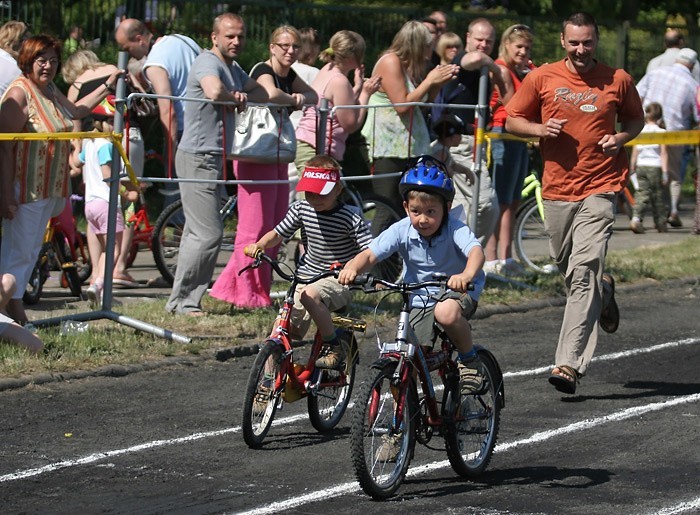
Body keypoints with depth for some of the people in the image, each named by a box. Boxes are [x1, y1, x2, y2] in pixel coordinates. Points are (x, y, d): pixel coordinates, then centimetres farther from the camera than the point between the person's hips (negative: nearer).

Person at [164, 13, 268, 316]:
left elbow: (261, 94, 19)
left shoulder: (233, 68, 17)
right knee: (208, 234, -13)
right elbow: (215, 91, -36)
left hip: (214, 158, 11)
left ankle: (183, 299, 17)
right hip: (198, 158, -10)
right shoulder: (208, 63, -15)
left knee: (197, 233, 12)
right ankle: (182, 301, -8)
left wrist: (241, 97, -2)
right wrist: (235, 97, -14)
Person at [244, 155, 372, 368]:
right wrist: (258, 246, -10)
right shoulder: (301, 209, 1)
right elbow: (278, 234, 11)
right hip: (306, 276, 5)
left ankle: (334, 348, -20)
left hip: (338, 281, -5)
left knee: (310, 294, -37)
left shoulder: (350, 217, -13)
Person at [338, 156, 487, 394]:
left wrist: (467, 275, -64)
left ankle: (470, 360, -10)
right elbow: (370, 254, -20)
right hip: (419, 302, 3)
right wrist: (352, 267, -44)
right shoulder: (402, 231, -14)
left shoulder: (455, 230, -22)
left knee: (446, 313, -38)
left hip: (458, 293, -3)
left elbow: (476, 251, -40)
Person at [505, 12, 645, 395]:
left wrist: (620, 137, -4)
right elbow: (511, 121, 10)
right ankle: (603, 290, 51)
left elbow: (636, 119, 18)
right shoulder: (542, 78, 3)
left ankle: (569, 364, -18)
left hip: (599, 190, -3)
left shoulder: (618, 80, 3)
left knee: (584, 271, -15)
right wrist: (540, 129, -10)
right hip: (556, 189, 3)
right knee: (567, 269, 14)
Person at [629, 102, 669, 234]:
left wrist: (632, 170, 19)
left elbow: (634, 154, 10)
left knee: (641, 194, 1)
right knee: (657, 195, 8)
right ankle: (661, 224, 17)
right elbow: (663, 154, -7)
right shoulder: (661, 132, -5)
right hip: (655, 166, -3)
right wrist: (665, 172, -7)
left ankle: (636, 218, -21)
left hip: (641, 166, 3)